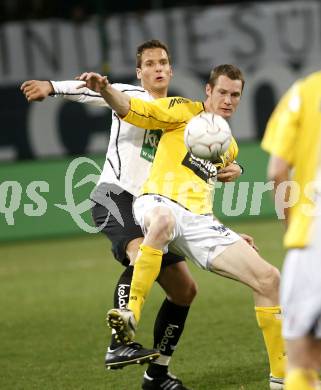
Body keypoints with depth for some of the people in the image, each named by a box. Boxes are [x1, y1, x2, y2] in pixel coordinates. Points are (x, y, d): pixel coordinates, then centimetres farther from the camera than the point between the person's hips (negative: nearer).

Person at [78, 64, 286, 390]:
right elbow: (132, 110, -7)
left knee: (268, 279, -5)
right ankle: (131, 316, -46)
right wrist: (105, 89, -24)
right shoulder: (186, 112, 5)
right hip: (160, 202, -6)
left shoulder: (229, 146, 25)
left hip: (199, 221, 6)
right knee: (163, 220, -46)